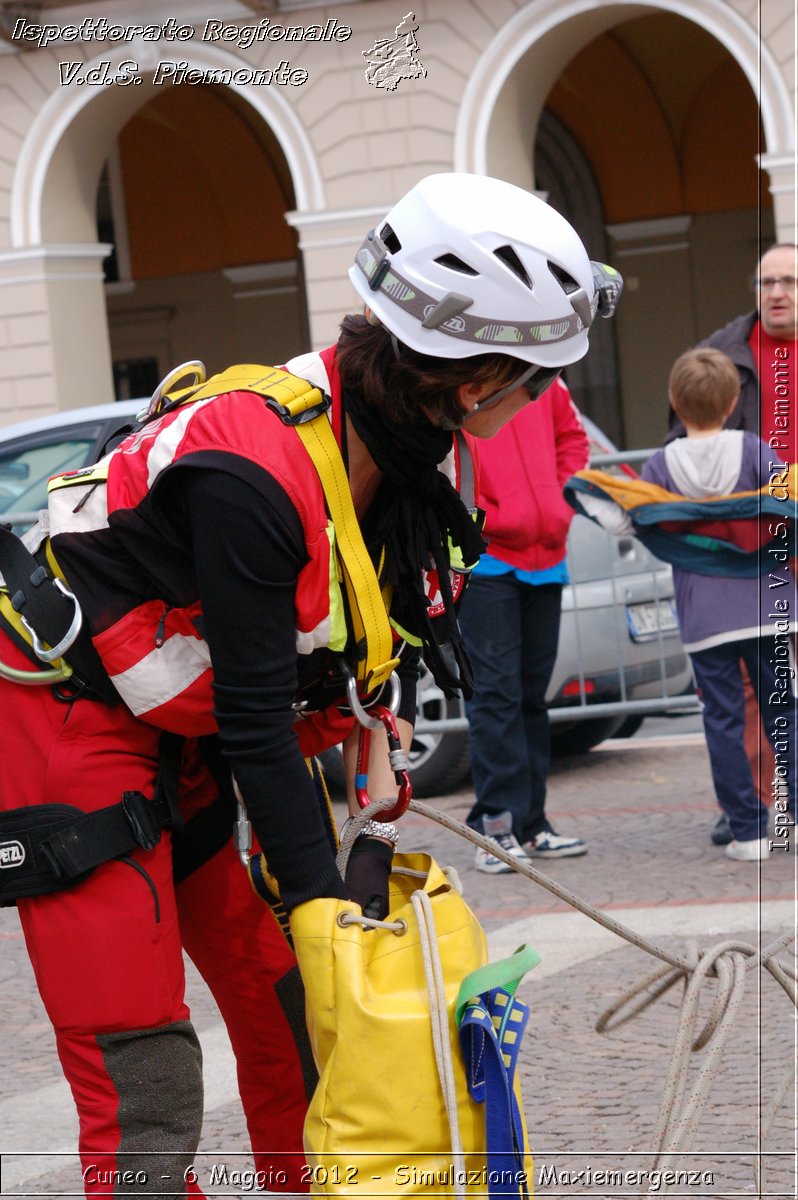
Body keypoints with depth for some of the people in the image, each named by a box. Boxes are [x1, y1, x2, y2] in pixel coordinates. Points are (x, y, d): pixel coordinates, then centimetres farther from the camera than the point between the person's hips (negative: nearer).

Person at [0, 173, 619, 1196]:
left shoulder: (417, 446, -5)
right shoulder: (254, 468, -31)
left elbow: (382, 640, 6)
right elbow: (256, 718, -27)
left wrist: (379, 826, -2)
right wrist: (325, 907, -23)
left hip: (187, 729, 8)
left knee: (290, 1007, 8)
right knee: (145, 1089, -11)